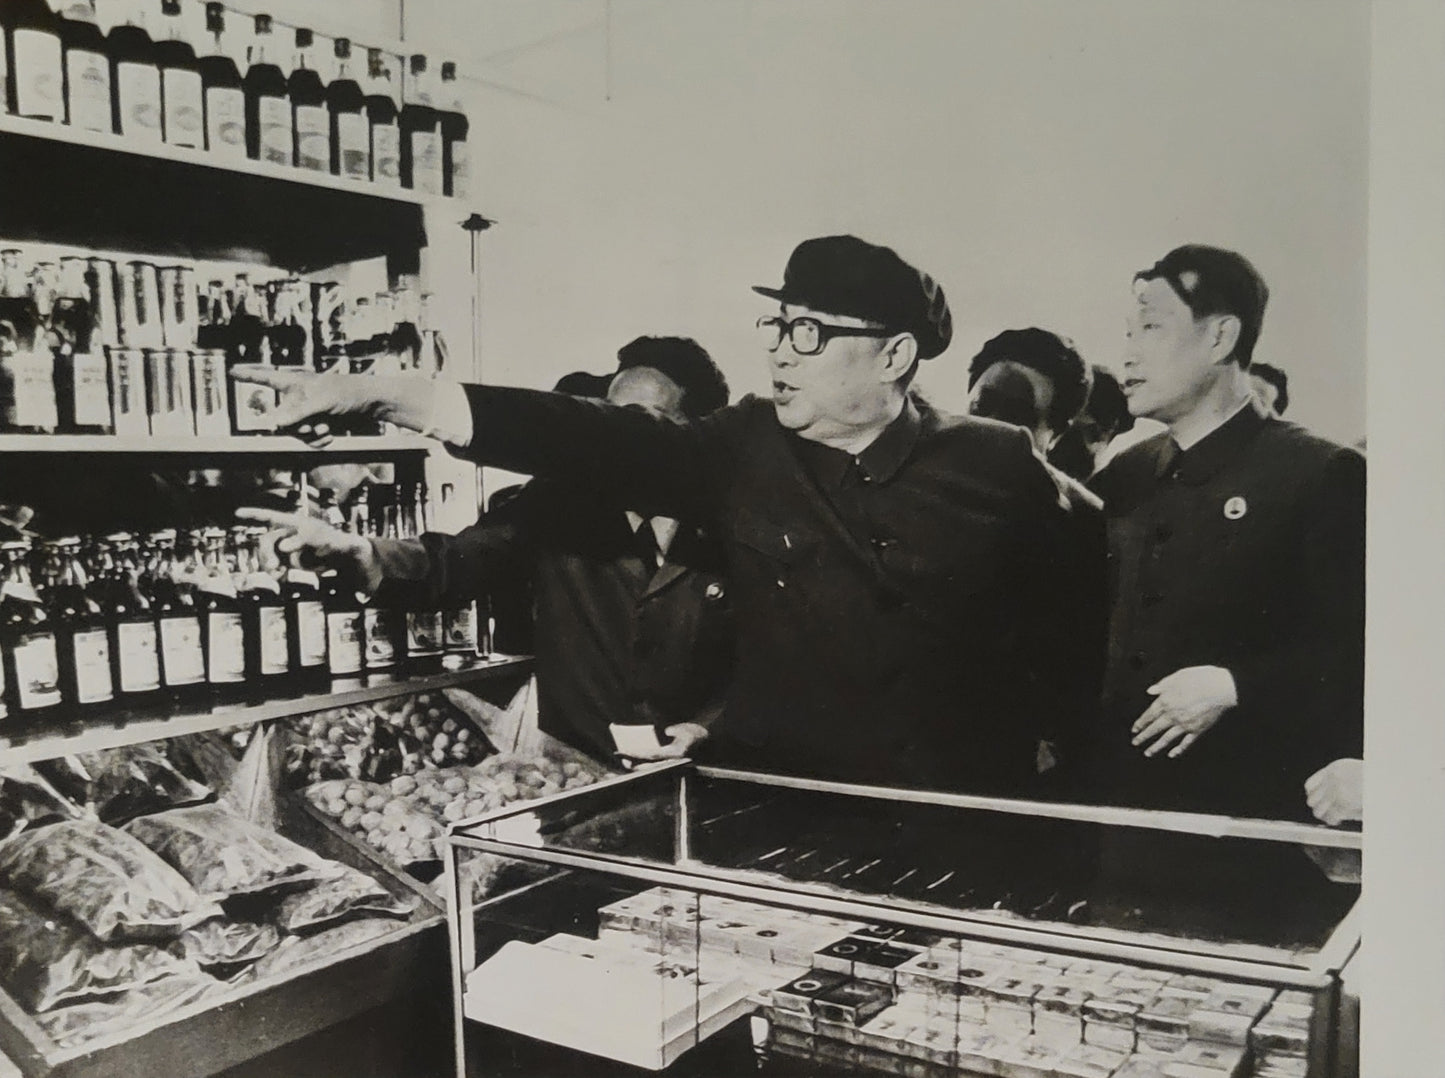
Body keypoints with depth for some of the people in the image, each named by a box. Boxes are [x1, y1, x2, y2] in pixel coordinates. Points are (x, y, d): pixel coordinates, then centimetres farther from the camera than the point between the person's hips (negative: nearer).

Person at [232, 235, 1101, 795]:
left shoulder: (999, 467, -6)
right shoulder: (748, 451, -3)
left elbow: (1069, 630, 3)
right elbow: (583, 438, -11)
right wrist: (375, 394, -17)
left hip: (959, 827, -1)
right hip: (776, 811, 2)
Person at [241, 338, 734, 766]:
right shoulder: (560, 504, 0)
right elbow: (446, 565, -8)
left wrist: (701, 728, -8)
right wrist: (352, 550, -26)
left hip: (692, 778, -1)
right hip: (571, 769, 2)